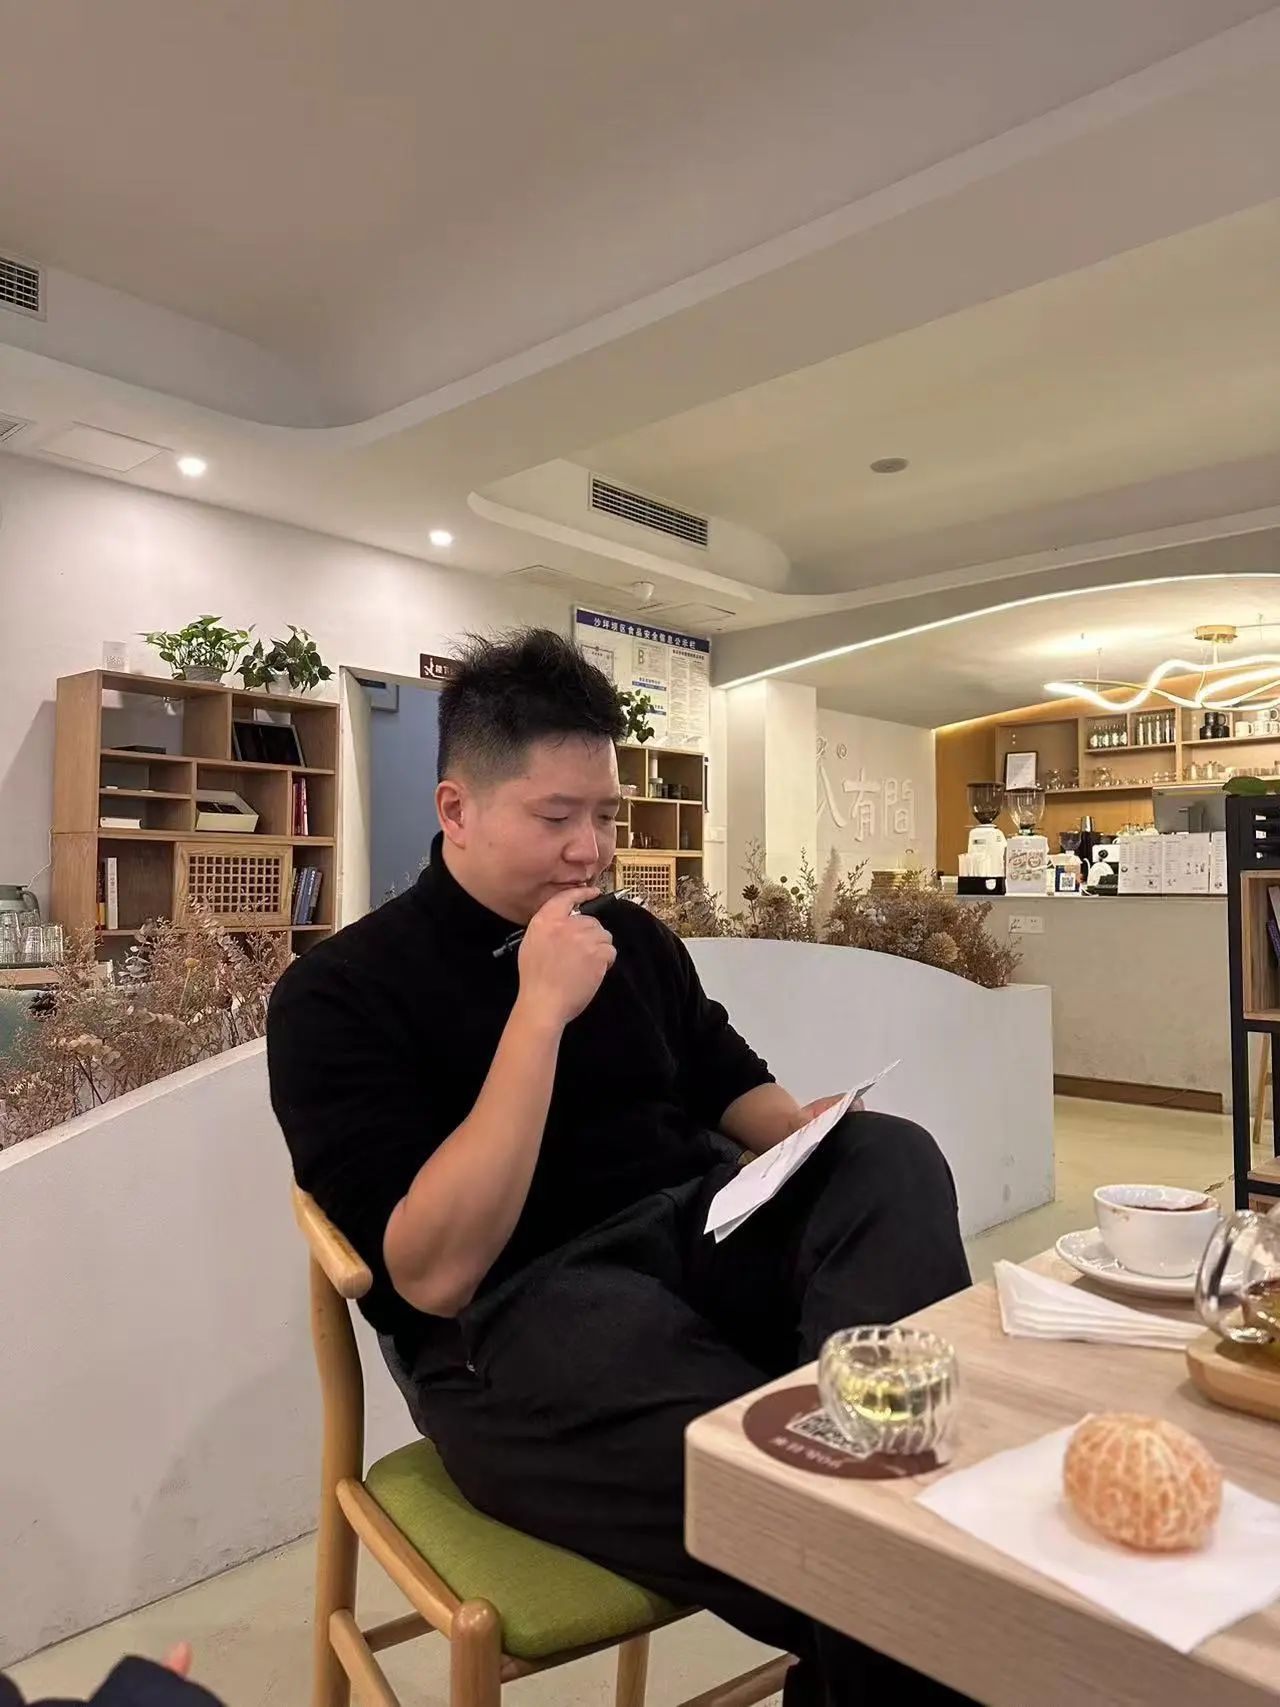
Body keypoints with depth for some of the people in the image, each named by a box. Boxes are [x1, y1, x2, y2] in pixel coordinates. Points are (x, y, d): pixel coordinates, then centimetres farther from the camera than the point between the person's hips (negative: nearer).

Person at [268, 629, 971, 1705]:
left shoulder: (634, 938, 13)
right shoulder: (339, 995, -6)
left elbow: (734, 1089, 23)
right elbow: (434, 1275, -16)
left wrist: (824, 1148, -2)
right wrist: (540, 1011, -20)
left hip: (702, 1230, 7)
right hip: (515, 1313, -6)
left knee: (895, 1158, -21)